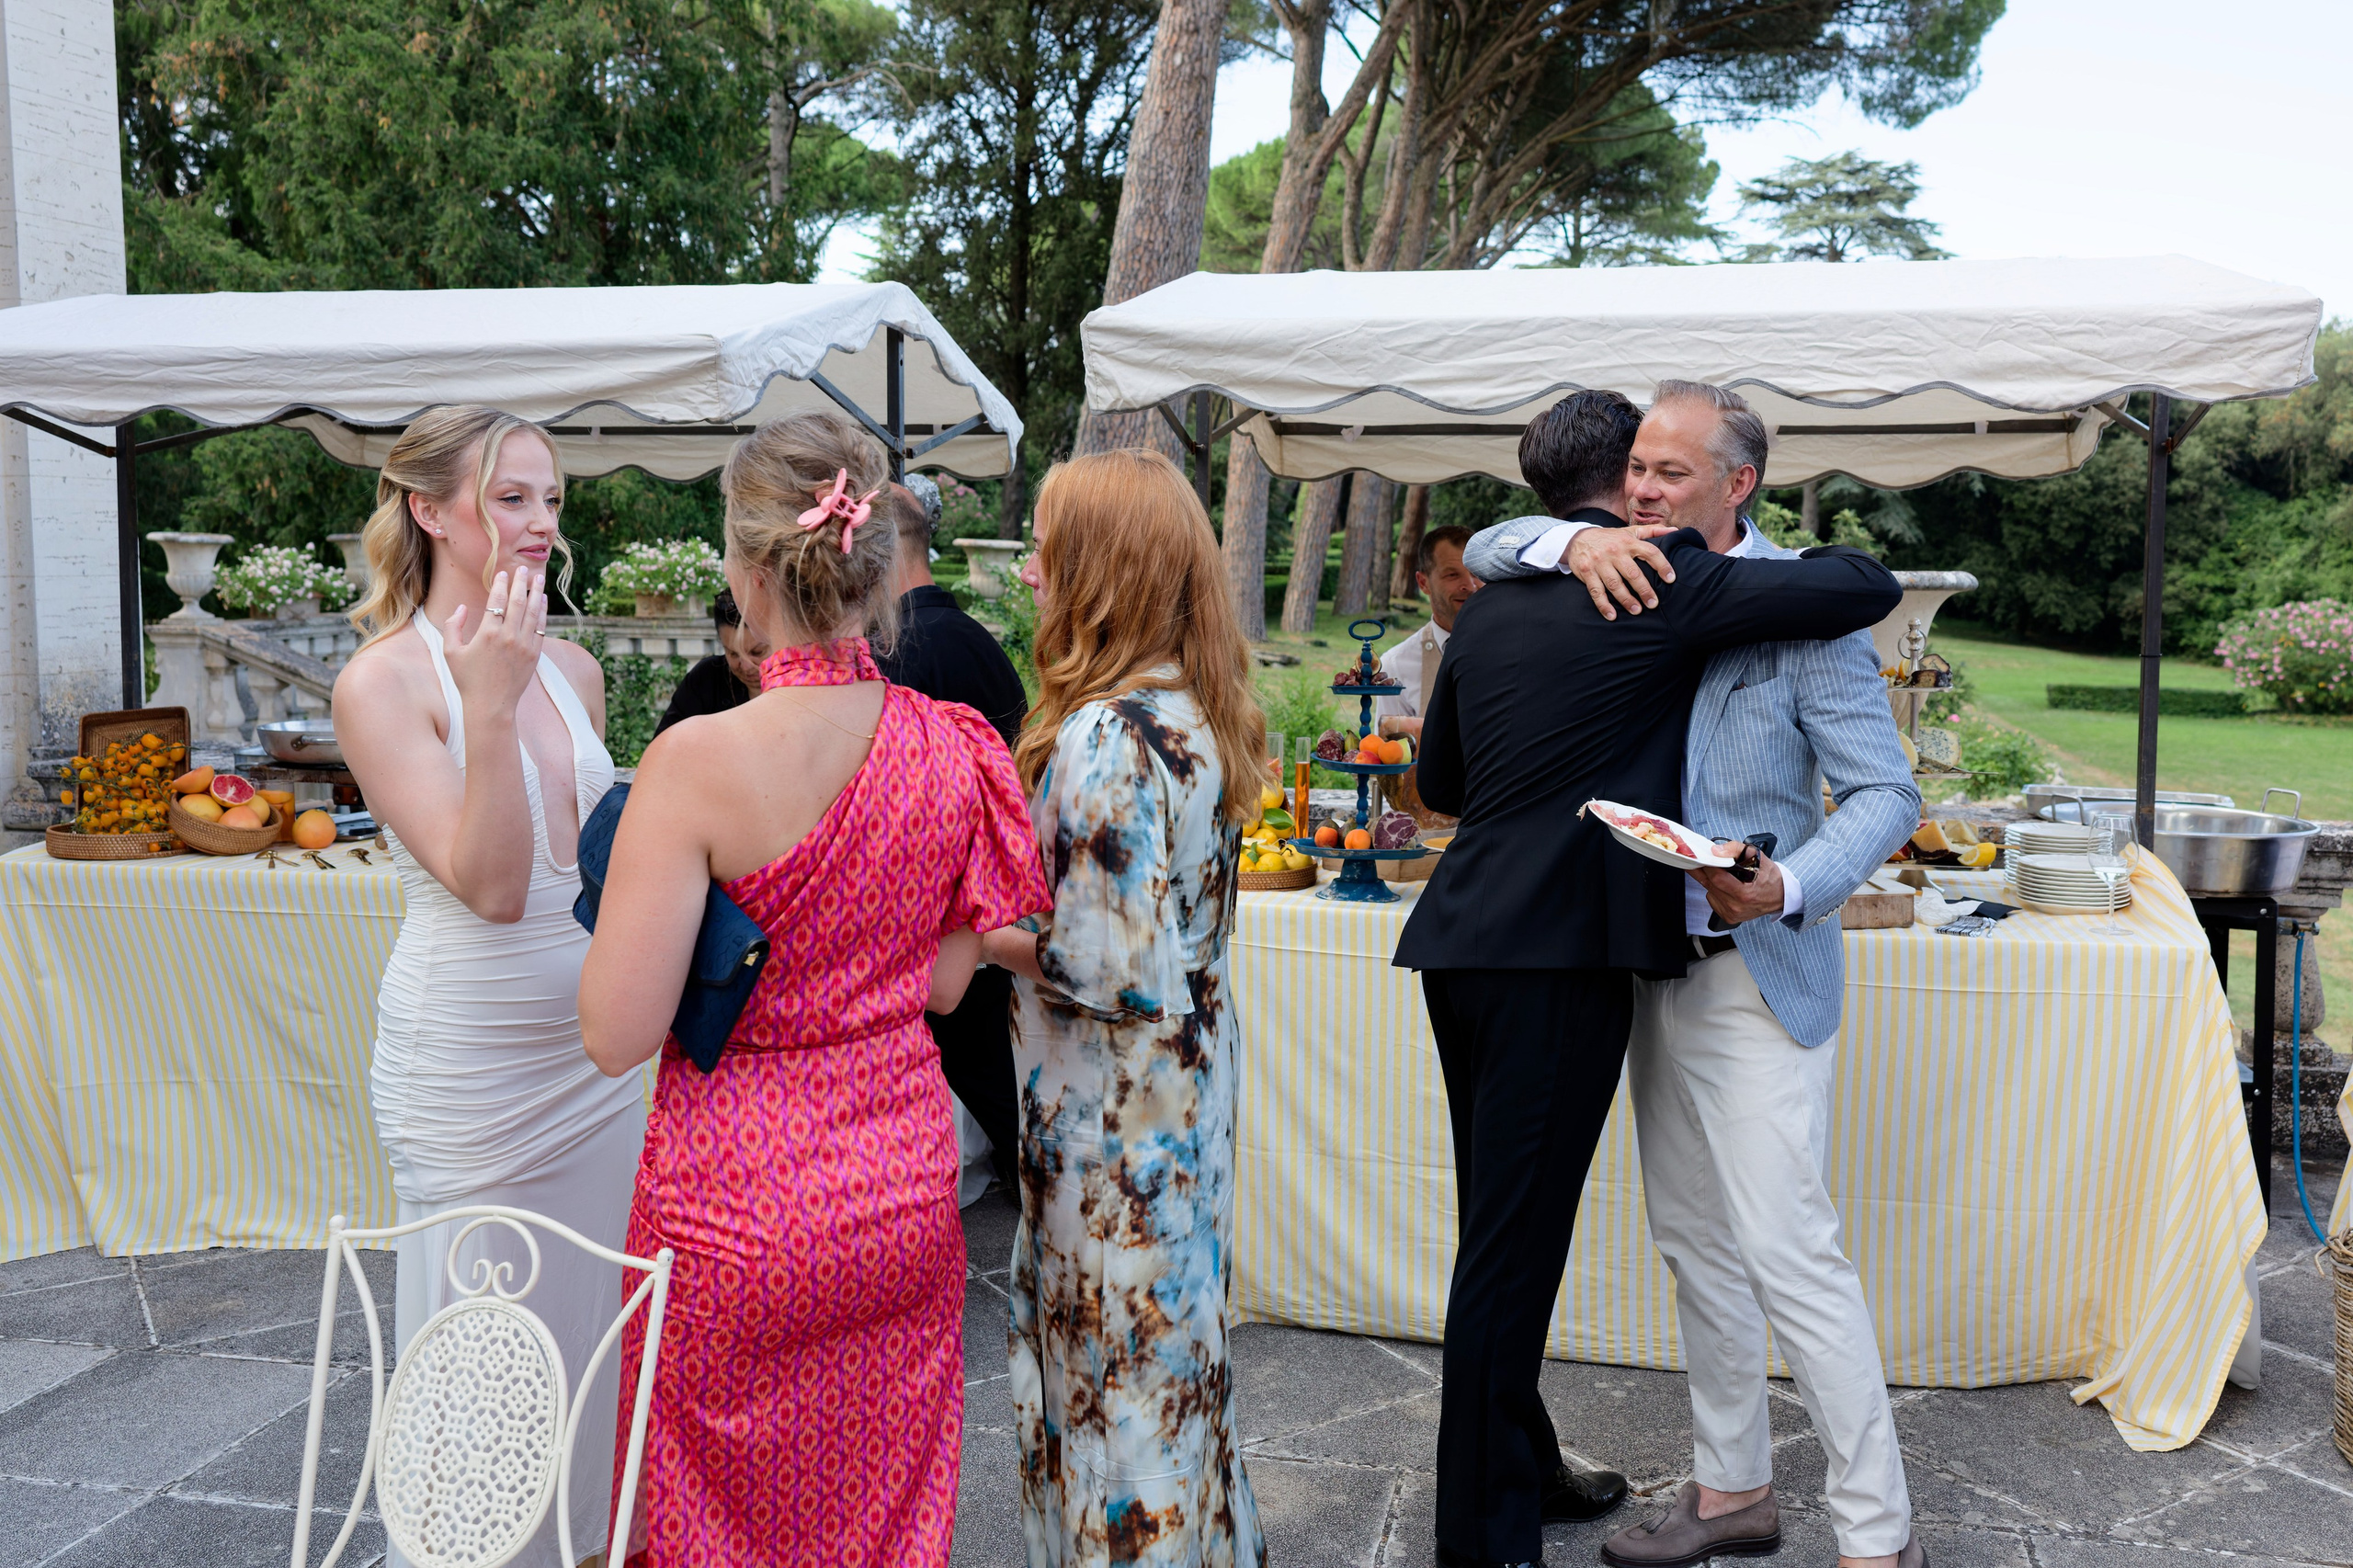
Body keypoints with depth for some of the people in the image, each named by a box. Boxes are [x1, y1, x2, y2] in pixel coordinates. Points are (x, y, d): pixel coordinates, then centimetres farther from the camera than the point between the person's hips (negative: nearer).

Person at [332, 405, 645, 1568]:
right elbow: (489, 885, -20)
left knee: (592, 1314, 16)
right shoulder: (383, 683, -13)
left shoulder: (573, 670, 6)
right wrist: (491, 705, -28)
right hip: (471, 1065, -6)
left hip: (596, 1046, 6)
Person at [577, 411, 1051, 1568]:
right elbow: (946, 984, 3)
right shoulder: (955, 749, -7)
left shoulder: (700, 762, -22)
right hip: (903, 1196, 4)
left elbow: (616, 1035, -18)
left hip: (737, 1210, -4)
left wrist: (640, 871, -3)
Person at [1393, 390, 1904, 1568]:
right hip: (1560, 953, -8)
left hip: (1466, 941, 8)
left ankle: (1520, 1468, 35)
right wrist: (1797, 556, 16)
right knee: (1512, 1248, -1)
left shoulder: (1490, 604, 15)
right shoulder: (1664, 581, -7)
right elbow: (1869, 588, -4)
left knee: (1503, 1234, 19)